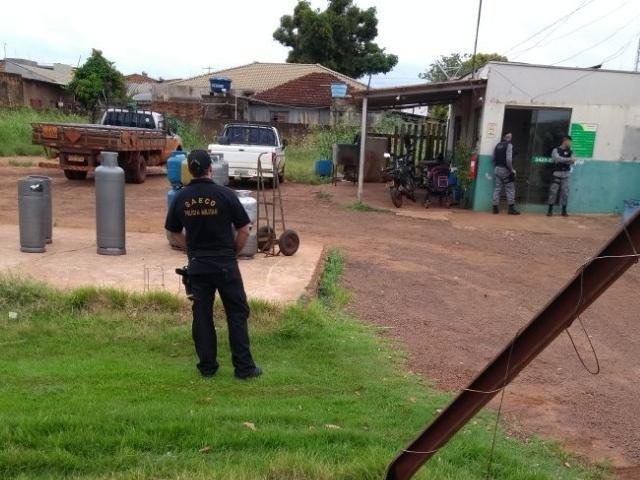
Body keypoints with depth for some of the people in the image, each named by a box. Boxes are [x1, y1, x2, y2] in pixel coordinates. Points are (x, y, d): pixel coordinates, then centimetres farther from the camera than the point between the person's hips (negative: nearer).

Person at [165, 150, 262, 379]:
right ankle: (244, 367, 9)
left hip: (197, 266, 3)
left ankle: (207, 366, 18)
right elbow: (244, 231, -7)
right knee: (237, 314, 6)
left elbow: (173, 233, 10)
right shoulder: (225, 194, -10)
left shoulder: (181, 198, 0)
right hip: (225, 265, -3)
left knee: (202, 316, 11)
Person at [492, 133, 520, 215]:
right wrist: (512, 169, -10)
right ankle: (511, 208, -4)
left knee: (497, 189, 7)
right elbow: (508, 159, -18)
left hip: (497, 169, 6)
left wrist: (497, 166, 15)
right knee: (510, 189, -1)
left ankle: (495, 208, 5)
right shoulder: (509, 145, -9)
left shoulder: (498, 145, 11)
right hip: (505, 170, -6)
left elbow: (494, 158, 11)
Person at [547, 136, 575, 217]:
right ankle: (550, 210, 2)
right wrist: (568, 159, -22)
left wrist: (562, 160, -18)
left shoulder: (569, 151, 10)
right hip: (557, 174, -3)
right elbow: (557, 159, -17)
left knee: (565, 192, 3)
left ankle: (564, 210, 10)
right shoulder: (556, 150, 0)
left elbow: (572, 161, -2)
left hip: (566, 175, 3)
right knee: (553, 191, -5)